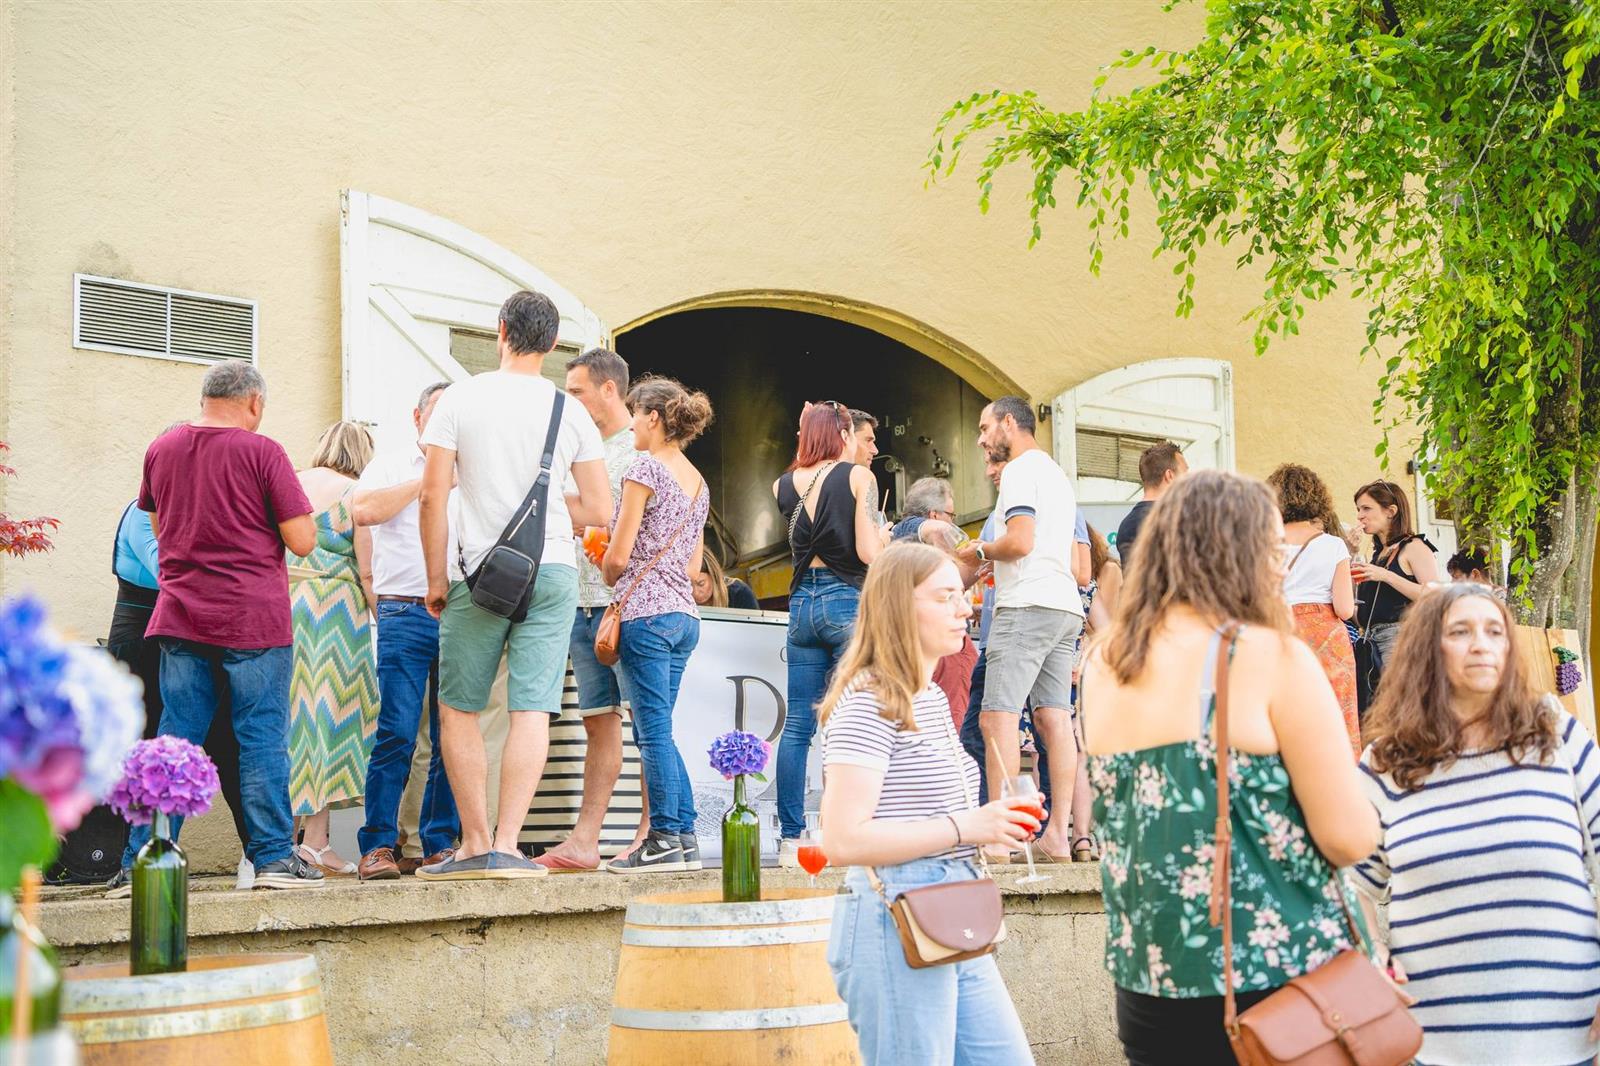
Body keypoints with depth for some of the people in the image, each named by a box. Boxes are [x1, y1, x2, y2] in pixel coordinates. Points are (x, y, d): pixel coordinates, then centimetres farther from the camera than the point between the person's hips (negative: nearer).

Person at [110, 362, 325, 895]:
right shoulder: (262, 452, -8)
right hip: (254, 618, -4)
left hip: (180, 612, 4)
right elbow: (302, 540, -9)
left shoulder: (161, 449, 8)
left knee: (174, 737, 7)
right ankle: (273, 855, 3)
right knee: (261, 736, 1)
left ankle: (142, 861, 5)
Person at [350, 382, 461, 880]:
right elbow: (363, 511, -8)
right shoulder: (390, 466, 11)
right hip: (406, 612, -3)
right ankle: (379, 846, -6)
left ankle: (440, 844, 7)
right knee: (397, 733, -10)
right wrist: (423, 480, -3)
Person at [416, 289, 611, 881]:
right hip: (553, 572, 2)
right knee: (532, 709, -1)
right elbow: (599, 510, 4)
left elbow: (432, 496, -5)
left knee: (457, 709, 9)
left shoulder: (460, 398, -2)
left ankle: (475, 845, 7)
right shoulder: (571, 412, 3)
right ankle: (507, 846, -5)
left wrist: (436, 579, 3)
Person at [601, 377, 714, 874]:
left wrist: (609, 581, 9)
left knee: (653, 730, -5)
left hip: (646, 612, -8)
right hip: (685, 614, 8)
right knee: (657, 731, 13)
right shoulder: (698, 481, 16)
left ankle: (664, 841, -4)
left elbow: (618, 556, -10)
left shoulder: (645, 469, -8)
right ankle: (685, 836, 11)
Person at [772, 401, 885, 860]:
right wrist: (882, 533, 11)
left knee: (797, 725, 6)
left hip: (802, 603, 5)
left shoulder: (784, 485, 9)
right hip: (848, 602, -4)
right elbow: (869, 552, -11)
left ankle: (791, 838, 5)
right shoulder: (858, 477, -4)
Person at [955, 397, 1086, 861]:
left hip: (1028, 606, -10)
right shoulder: (1057, 474, 25)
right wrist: (995, 561, 25)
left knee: (997, 718, -11)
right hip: (1066, 605, 10)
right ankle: (1061, 832, 3)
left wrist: (980, 550, 0)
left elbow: (1020, 541, -17)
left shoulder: (1020, 470, -5)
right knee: (1054, 718, 6)